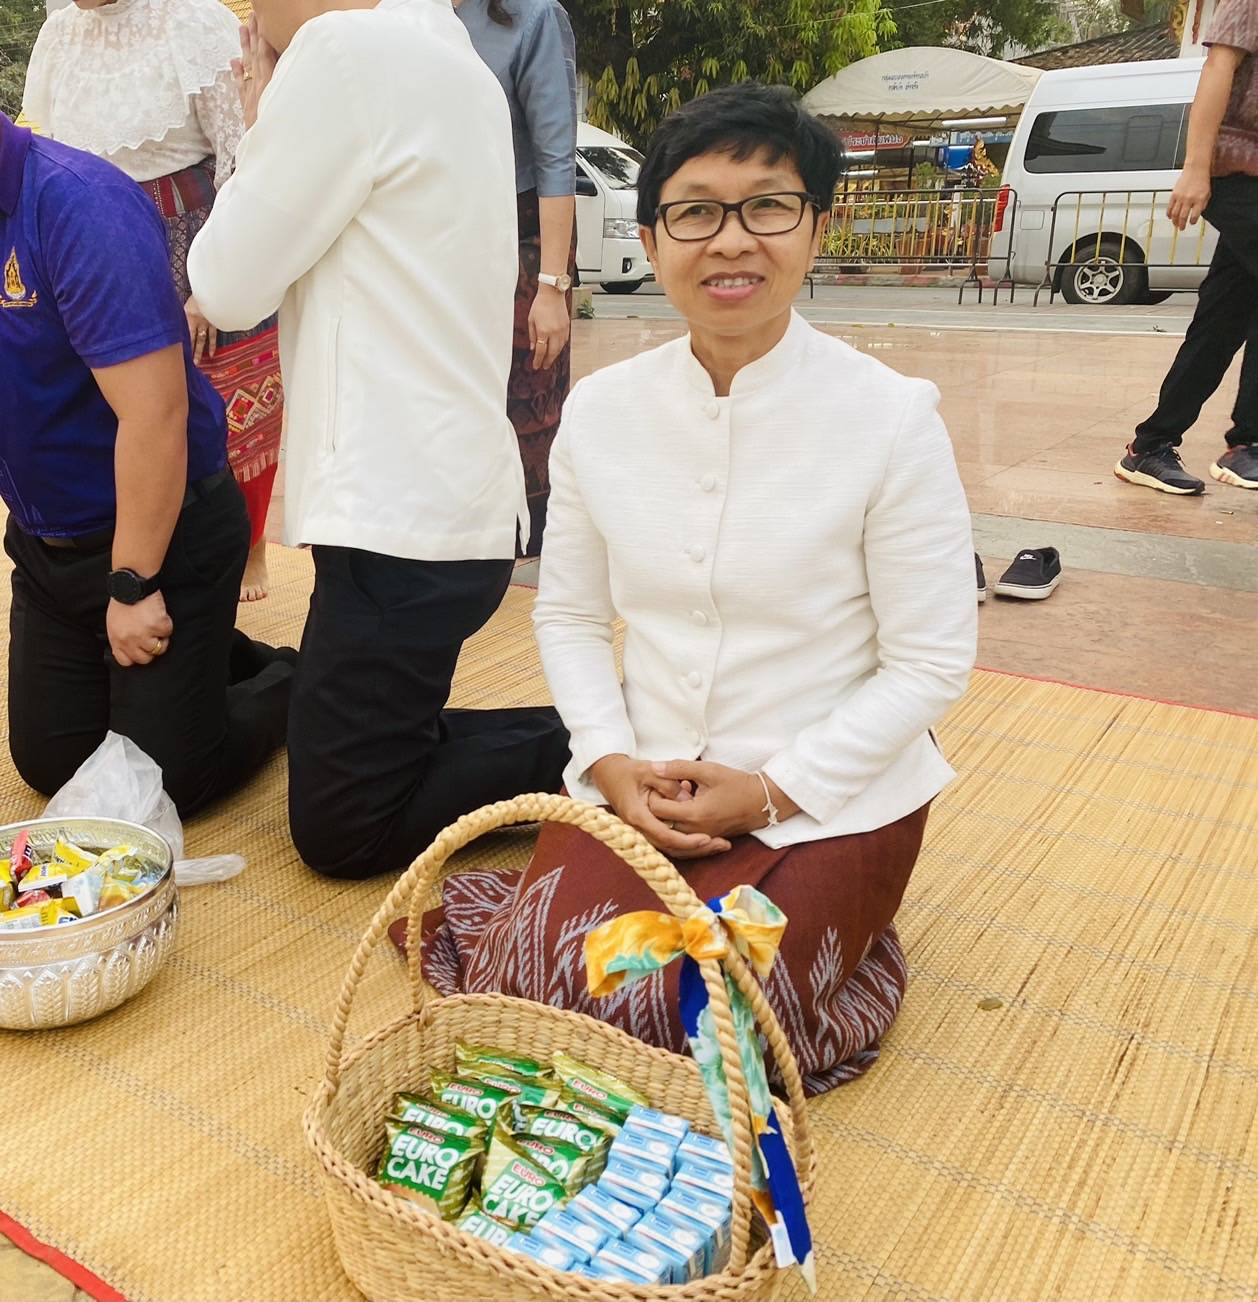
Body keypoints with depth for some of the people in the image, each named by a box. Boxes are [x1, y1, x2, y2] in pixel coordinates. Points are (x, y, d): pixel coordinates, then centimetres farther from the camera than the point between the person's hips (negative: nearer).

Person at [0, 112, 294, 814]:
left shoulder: (78, 204, -23)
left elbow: (154, 411, -28)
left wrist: (132, 587, -22)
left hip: (168, 532, -8)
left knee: (163, 783, -1)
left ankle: (290, 683, 23)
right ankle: (221, 658, 31)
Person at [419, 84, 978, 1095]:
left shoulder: (892, 420, -13)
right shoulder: (601, 411, -1)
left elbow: (932, 663, -9)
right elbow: (568, 616, 7)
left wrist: (770, 790, -14)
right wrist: (615, 763, -8)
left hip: (830, 801, -2)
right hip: (638, 787, 3)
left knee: (688, 1010, -19)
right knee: (534, 987, -14)